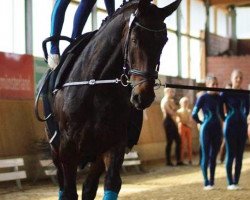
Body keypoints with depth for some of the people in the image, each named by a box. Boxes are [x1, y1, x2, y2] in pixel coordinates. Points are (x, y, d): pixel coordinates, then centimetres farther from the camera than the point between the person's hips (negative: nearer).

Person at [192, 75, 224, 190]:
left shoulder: (219, 98, 7)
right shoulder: (203, 98, -8)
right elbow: (194, 114, -6)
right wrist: (202, 123, 2)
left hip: (217, 130, 5)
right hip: (206, 129, -5)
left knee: (214, 156, 8)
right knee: (205, 156, -3)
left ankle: (212, 181, 14)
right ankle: (206, 182, -1)